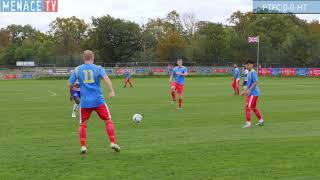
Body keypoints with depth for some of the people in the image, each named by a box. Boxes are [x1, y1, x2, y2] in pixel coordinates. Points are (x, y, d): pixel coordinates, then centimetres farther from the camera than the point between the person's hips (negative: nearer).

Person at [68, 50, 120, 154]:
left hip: (85, 102, 1)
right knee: (108, 121, 9)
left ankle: (83, 146, 4)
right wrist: (111, 91, -20)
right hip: (99, 101, -1)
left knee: (83, 124, 13)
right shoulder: (98, 68, 2)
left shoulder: (77, 70, 6)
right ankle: (113, 143, 0)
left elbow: (70, 84, 5)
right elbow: (106, 78, -15)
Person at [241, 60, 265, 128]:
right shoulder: (249, 73, 14)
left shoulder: (253, 72, -15)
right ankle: (261, 121, 27)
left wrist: (249, 90, -25)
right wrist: (245, 91, 20)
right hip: (251, 93, 10)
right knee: (254, 107, 18)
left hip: (253, 93, -10)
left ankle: (248, 123, -11)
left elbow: (255, 83, -22)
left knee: (248, 107, -12)